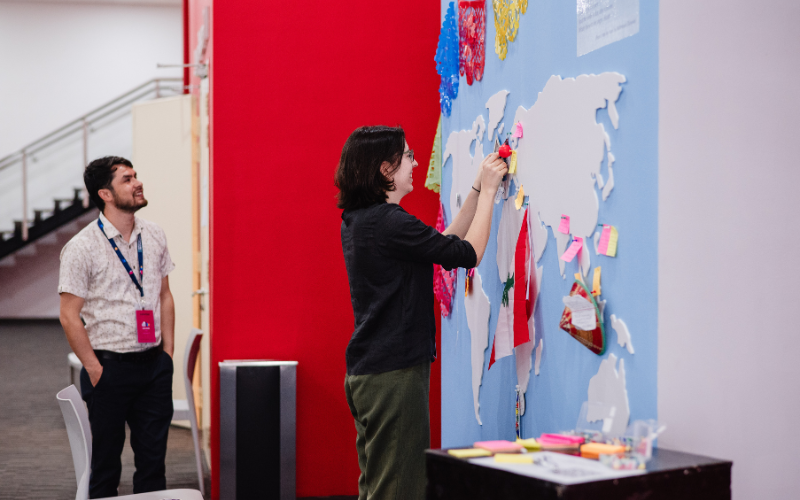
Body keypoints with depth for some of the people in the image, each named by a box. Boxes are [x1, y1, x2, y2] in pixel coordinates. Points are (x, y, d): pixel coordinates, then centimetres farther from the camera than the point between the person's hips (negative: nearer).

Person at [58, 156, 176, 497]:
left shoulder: (155, 237, 6)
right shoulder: (81, 247, -10)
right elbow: (69, 316, -9)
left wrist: (167, 353, 7)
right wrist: (94, 370, -10)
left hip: (154, 365, 4)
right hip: (110, 367, -4)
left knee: (153, 458, 9)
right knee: (106, 465, 7)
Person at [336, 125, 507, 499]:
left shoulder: (358, 220, 12)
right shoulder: (388, 222, -18)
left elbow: (444, 243, 14)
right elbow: (468, 254, -13)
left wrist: (478, 189, 14)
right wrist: (487, 191, -2)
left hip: (366, 373, 10)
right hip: (394, 373, -10)